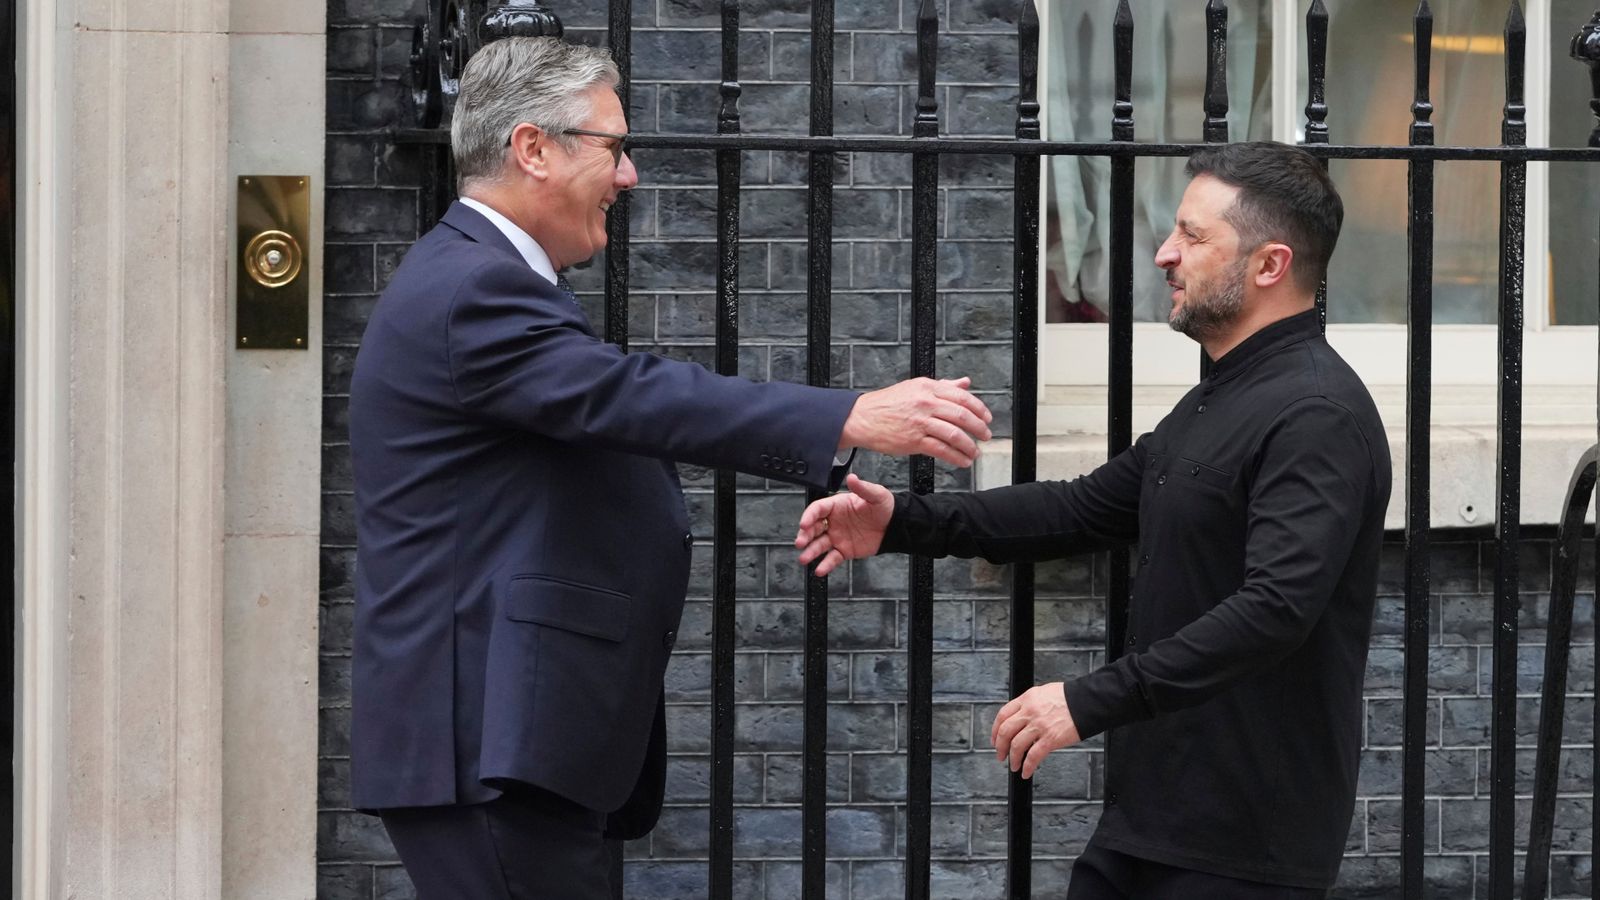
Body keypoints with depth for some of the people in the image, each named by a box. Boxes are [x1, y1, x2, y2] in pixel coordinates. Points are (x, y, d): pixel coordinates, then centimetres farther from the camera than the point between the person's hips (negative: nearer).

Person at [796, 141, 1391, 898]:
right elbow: (1087, 509, 19)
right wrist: (906, 523, 9)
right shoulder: (1217, 402, 16)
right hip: (1153, 817, 9)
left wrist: (1092, 702, -29)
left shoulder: (1316, 416, -18)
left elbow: (1275, 608, -28)